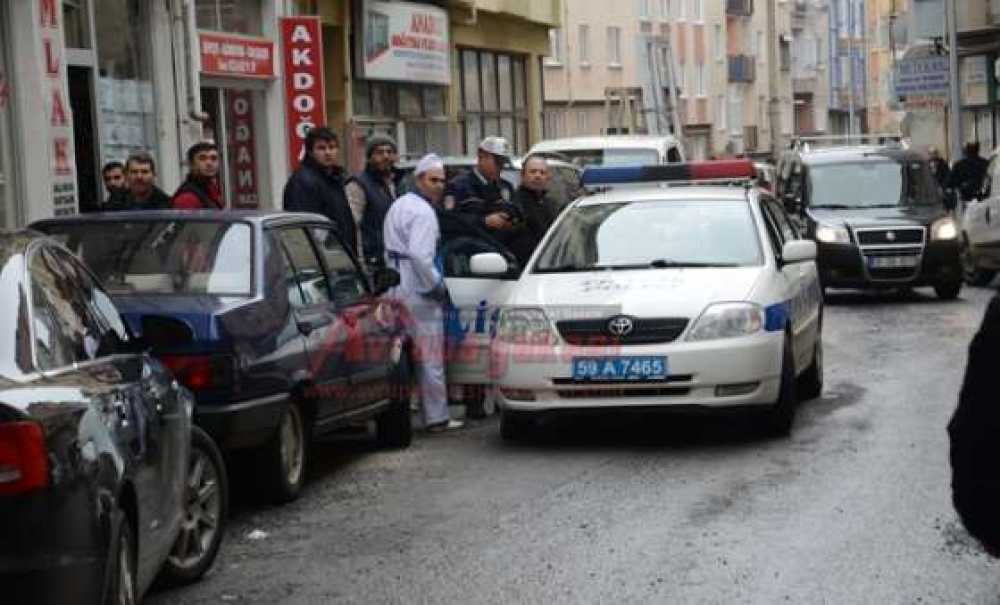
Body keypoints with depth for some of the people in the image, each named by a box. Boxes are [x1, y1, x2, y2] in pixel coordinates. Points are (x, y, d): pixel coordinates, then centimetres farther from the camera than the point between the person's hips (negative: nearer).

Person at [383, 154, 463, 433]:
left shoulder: (398, 206, 16)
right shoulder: (423, 212, -15)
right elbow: (420, 255, -25)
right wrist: (437, 286, -15)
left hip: (397, 291, 10)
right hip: (419, 294, -10)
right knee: (430, 357, -3)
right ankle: (437, 417, 1)